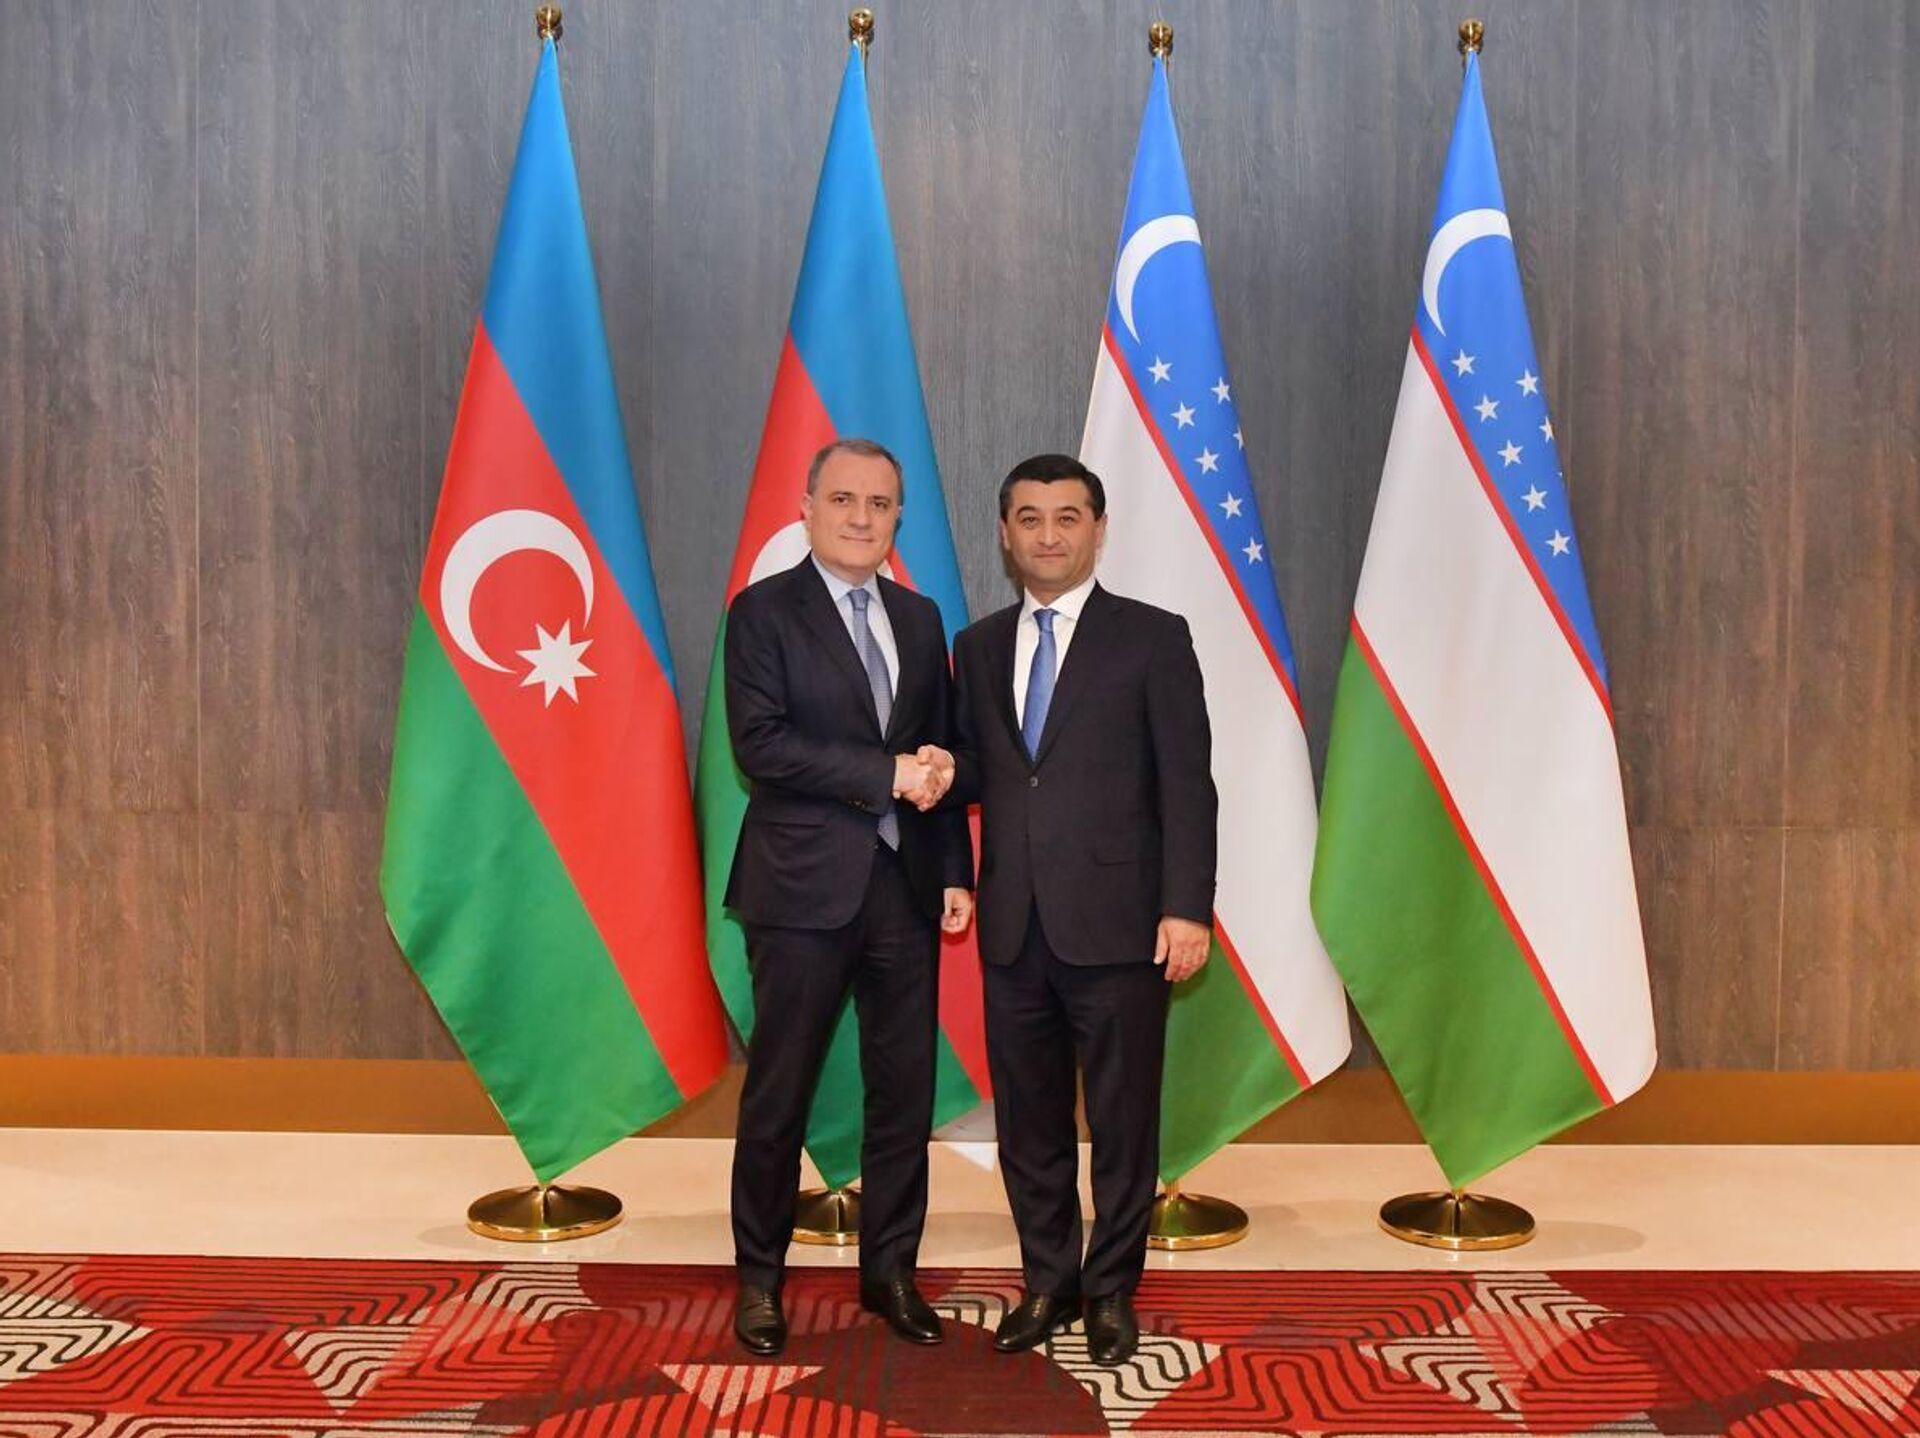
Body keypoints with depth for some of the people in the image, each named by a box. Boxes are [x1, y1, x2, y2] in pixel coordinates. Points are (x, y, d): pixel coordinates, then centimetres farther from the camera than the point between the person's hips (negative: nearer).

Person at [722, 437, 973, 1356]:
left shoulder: (921, 619, 13)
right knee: (779, 1091, 6)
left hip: (905, 885, 5)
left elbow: (940, 758, 13)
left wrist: (955, 872, 6)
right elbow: (759, 744, -15)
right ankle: (759, 1278, 21)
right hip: (804, 887, -5)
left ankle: (889, 1270, 24)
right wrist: (886, 775, -17)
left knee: (905, 1088, 9)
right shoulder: (764, 611, -3)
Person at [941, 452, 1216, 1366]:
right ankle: (1048, 1281, 28)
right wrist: (944, 772, -7)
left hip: (1115, 922, -4)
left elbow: (1187, 784, -5)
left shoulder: (1153, 638, -1)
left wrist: (1188, 906, -11)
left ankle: (1111, 1290, 23)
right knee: (1027, 1116, 12)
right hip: (1013, 925, 4)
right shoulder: (979, 647, 12)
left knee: (1123, 1117, 6)